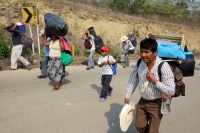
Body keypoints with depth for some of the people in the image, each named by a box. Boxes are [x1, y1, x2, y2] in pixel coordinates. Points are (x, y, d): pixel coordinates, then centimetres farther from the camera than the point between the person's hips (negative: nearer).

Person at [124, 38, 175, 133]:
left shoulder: (163, 67, -28)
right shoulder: (139, 63, -11)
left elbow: (171, 91, -26)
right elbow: (133, 79, 4)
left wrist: (154, 81, -29)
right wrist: (128, 95, 5)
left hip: (156, 104, -5)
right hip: (142, 101, 5)